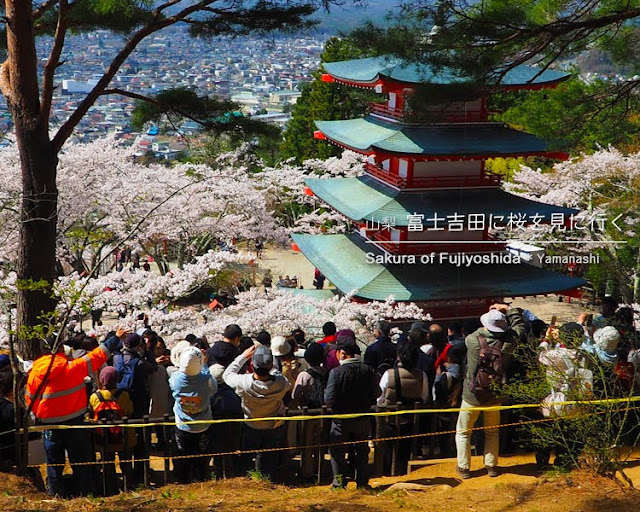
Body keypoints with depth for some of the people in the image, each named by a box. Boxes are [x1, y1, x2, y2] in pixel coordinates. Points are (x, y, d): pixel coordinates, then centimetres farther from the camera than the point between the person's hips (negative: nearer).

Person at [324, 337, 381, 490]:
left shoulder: (336, 372, -18)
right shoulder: (368, 370, -7)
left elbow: (329, 400, -20)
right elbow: (377, 394, 0)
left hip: (342, 420, -3)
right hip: (363, 419, 3)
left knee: (337, 451, 11)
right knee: (362, 451, 17)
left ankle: (339, 483, 11)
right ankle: (362, 482, 21)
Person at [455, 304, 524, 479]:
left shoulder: (472, 340, -21)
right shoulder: (507, 342, -16)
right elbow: (519, 325, 1)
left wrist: (485, 328, 10)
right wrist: (508, 309, 6)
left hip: (472, 395, -2)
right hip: (495, 396, 2)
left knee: (463, 431, 14)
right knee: (492, 432, 21)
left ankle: (464, 467, 17)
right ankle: (491, 465, 26)